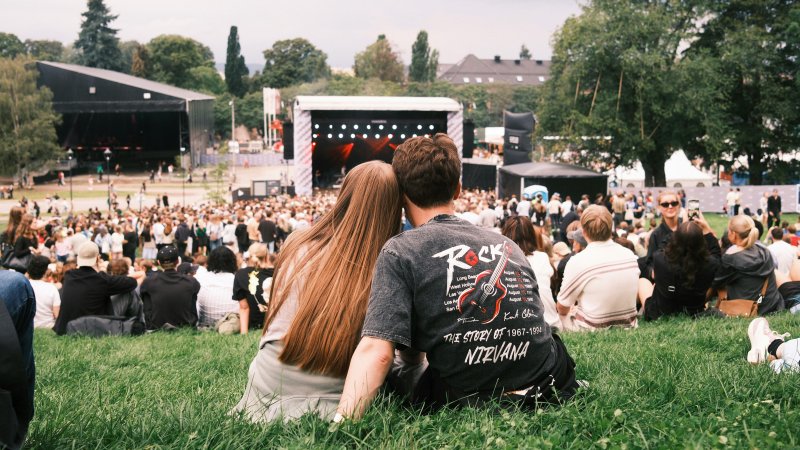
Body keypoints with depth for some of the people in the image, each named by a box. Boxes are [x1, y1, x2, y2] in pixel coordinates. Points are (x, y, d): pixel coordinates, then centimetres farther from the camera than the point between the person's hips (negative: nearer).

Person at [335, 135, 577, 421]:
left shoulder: (400, 251, -8)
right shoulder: (507, 245, 7)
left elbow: (376, 352, -22)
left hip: (469, 403, -4)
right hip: (553, 388, 5)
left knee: (395, 369, 26)